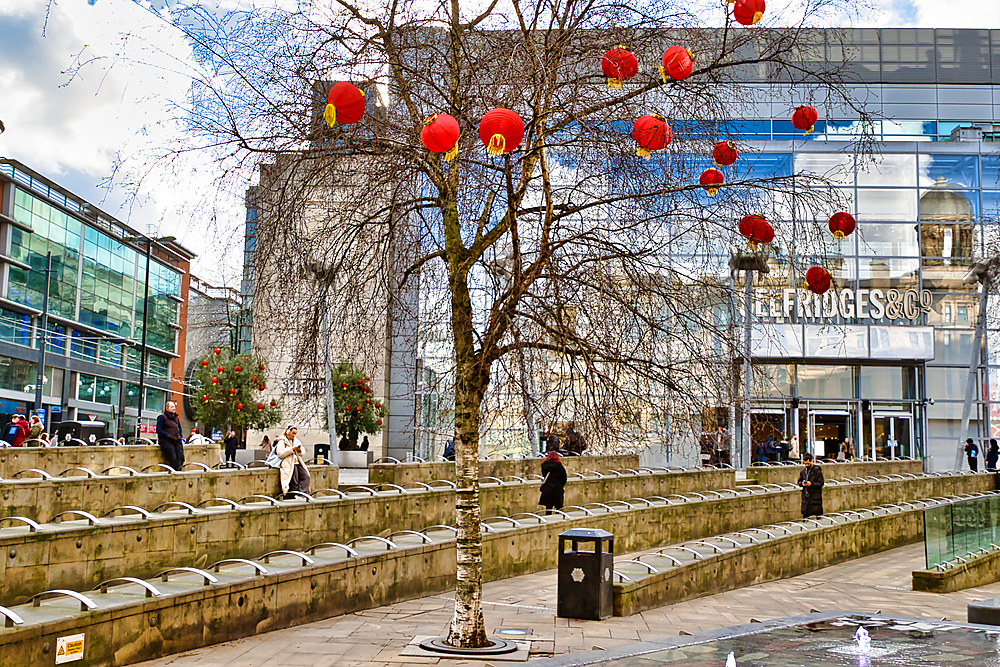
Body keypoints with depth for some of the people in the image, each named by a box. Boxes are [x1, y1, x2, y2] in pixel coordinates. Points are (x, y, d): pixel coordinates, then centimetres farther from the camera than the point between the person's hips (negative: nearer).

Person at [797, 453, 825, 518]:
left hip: (815, 496, -5)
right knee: (805, 514, 5)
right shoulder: (803, 471, 11)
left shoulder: (817, 471, -6)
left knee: (816, 514, -5)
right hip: (805, 497, 5)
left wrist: (811, 484, -19)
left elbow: (821, 483, -7)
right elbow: (799, 481, 17)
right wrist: (802, 483, -5)